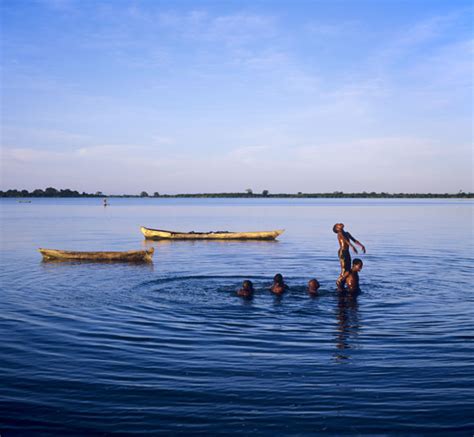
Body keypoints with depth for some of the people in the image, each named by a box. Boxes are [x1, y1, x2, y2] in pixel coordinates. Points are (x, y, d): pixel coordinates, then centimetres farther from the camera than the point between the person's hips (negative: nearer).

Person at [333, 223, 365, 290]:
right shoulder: (340, 234, -7)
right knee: (345, 271, -11)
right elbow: (345, 240, -24)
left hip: (347, 253, 8)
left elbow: (354, 240, 22)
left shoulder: (347, 233, 18)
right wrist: (352, 246, -38)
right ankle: (338, 282, 10)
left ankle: (342, 286, 16)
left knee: (348, 270, 7)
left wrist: (361, 245, 10)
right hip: (342, 252, -8)